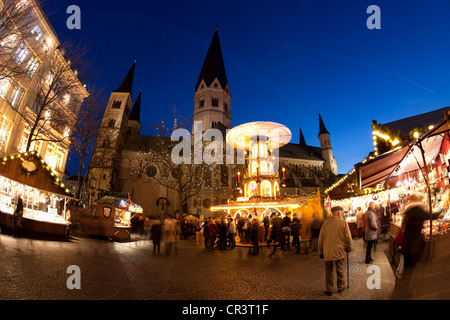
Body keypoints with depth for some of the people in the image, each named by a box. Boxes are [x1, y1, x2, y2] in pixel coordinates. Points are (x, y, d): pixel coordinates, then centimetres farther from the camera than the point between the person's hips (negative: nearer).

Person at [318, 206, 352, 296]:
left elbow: (320, 239, 5)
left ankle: (329, 290, 17)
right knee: (340, 270, 16)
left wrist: (320, 252, 15)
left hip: (327, 252, 1)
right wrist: (348, 247, 14)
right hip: (339, 251, -1)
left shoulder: (325, 224, 2)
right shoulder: (343, 223, -4)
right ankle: (341, 287, 31)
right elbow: (348, 237, -4)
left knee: (329, 271, 10)